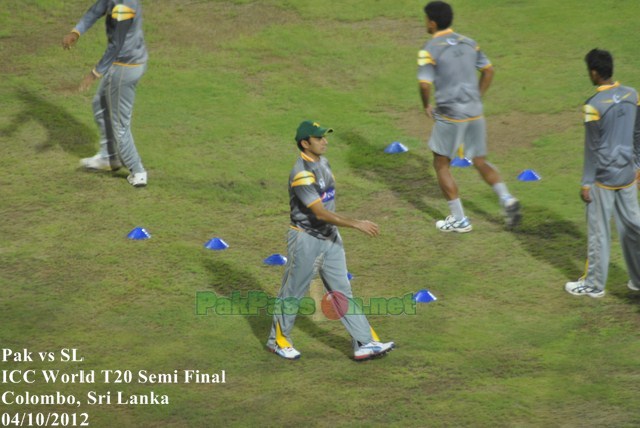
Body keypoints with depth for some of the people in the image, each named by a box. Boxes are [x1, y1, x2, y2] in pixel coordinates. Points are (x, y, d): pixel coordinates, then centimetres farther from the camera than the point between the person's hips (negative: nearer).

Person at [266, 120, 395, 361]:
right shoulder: (302, 174, -24)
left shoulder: (323, 162, 4)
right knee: (293, 293, 8)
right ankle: (278, 340, 26)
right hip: (306, 239, -8)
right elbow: (320, 213, -29)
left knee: (342, 291, 7)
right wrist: (357, 224, -30)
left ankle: (365, 343, 7)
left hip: (330, 237, 8)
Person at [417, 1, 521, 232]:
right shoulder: (468, 43, 8)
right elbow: (488, 70, 14)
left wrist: (427, 106, -1)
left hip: (449, 115, -6)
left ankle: (459, 220, 10)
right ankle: (506, 199, -7)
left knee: (441, 165, 10)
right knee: (481, 162, 16)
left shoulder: (430, 50, -11)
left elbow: (425, 84, -19)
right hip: (475, 112, 6)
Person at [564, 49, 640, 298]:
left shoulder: (594, 105, -19)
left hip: (603, 178, -6)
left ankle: (594, 285, 15)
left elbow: (592, 148, -15)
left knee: (598, 232, 5)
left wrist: (586, 182, -7)